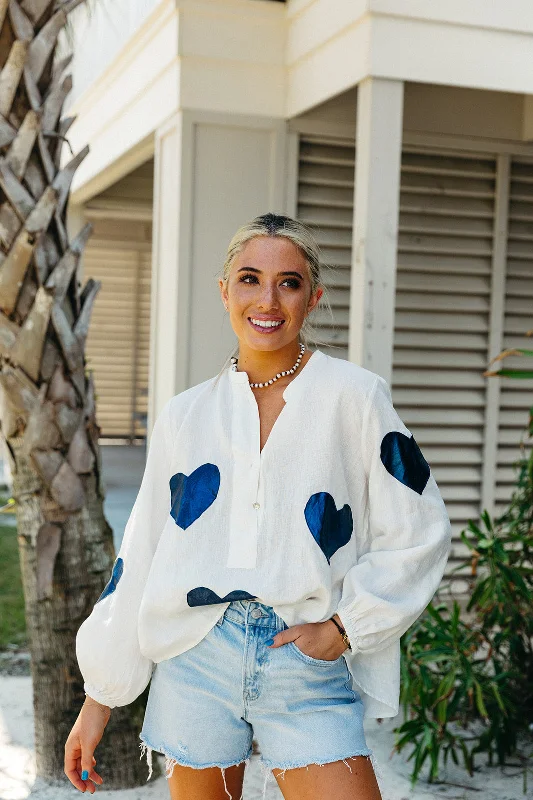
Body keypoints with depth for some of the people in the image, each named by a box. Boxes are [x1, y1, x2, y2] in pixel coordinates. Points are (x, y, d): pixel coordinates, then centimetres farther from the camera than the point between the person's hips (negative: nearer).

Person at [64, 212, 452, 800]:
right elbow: (139, 559, 10)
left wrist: (345, 625, -7)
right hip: (195, 657, 2)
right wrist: (99, 697, 10)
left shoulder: (354, 397, -1)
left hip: (308, 662, -2)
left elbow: (417, 535, 1)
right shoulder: (185, 415, 7)